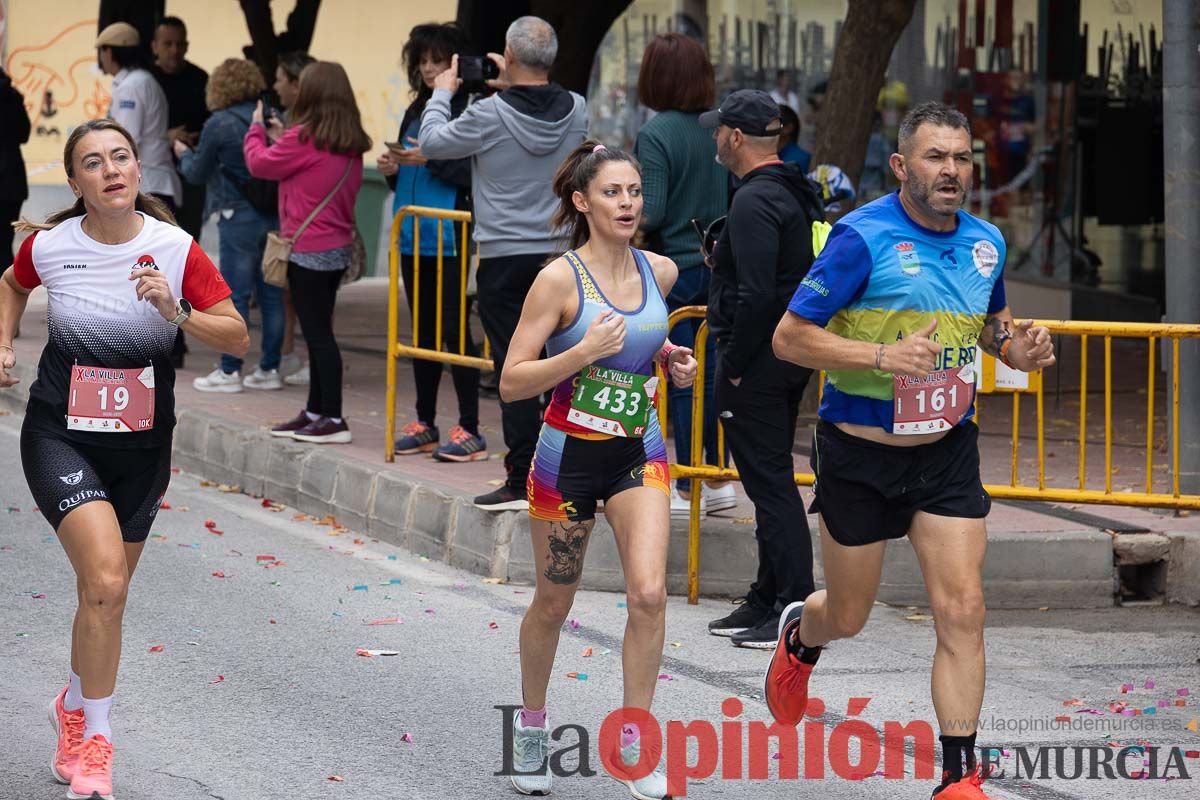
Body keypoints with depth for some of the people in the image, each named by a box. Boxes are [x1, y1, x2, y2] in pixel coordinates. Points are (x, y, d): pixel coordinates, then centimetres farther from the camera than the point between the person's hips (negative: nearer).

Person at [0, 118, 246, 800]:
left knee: (105, 596, 15)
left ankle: (75, 708, 43)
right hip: (61, 437, -2)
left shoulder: (176, 248, -9)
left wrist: (176, 311, -23)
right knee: (106, 581, -21)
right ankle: (95, 742, -7)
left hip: (142, 447, 2)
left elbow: (238, 338, -8)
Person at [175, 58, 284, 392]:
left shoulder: (219, 124, -9)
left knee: (234, 295, 1)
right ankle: (270, 368, 14)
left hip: (240, 217, -5)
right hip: (275, 214, 5)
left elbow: (197, 173, 2)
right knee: (271, 294, 10)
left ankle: (229, 371, 3)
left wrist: (184, 154, 23)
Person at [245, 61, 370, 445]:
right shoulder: (351, 144, 6)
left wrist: (256, 127, 14)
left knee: (318, 334, -5)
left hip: (308, 250, -8)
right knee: (319, 332, 16)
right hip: (339, 248, 8)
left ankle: (332, 419, -6)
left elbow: (260, 163, -5)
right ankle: (315, 412, 23)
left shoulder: (303, 138, -16)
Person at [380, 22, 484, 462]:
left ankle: (470, 430, -4)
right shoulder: (417, 111, 15)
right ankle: (424, 424, 18)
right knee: (424, 331, 12)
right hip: (414, 238, 7)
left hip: (451, 240, -7)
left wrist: (432, 160, -22)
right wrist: (393, 169, 2)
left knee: (454, 330, -7)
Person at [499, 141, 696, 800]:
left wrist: (669, 357, 3)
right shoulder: (560, 280, -15)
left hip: (638, 454, 3)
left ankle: (631, 744, -5)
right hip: (569, 454, -3)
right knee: (553, 604, 11)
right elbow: (511, 383, -16)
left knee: (648, 593, -15)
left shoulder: (660, 272, 1)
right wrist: (583, 353, -28)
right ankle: (531, 726, 36)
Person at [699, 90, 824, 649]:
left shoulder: (755, 202, -18)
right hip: (794, 359, 10)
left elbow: (757, 295, -26)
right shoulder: (799, 193, 13)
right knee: (772, 481, 16)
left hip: (757, 365, -10)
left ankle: (796, 609, -7)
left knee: (770, 483, -7)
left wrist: (732, 366, -18)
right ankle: (767, 600, 24)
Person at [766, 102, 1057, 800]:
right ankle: (800, 633, 50)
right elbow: (790, 336, -16)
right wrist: (882, 356, -29)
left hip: (948, 453, 3)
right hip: (860, 454, -3)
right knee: (849, 616, 12)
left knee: (962, 610, -9)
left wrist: (1017, 347, -1)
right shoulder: (863, 237, -17)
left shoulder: (987, 241, 1)